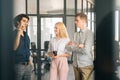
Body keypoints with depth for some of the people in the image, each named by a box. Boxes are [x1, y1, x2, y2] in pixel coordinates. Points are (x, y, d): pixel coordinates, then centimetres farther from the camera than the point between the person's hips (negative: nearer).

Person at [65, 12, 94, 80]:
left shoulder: (89, 34, -9)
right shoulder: (76, 34, 9)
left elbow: (86, 50, -19)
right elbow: (67, 47, 2)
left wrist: (73, 47, -8)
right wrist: (77, 46, -16)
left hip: (86, 65, -5)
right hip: (76, 65, 6)